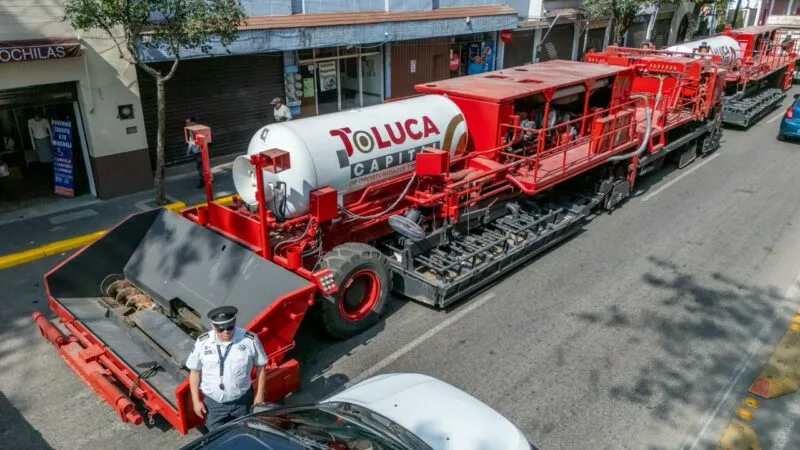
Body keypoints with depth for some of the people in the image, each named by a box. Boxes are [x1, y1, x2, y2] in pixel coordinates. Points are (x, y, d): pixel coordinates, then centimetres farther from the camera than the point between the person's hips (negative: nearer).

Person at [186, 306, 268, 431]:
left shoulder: (250, 340, -20)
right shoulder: (202, 343, -15)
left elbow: (260, 367, -6)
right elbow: (194, 372, -2)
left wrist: (259, 395, -3)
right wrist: (196, 401, 0)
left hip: (242, 401, -1)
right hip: (213, 403, 1)